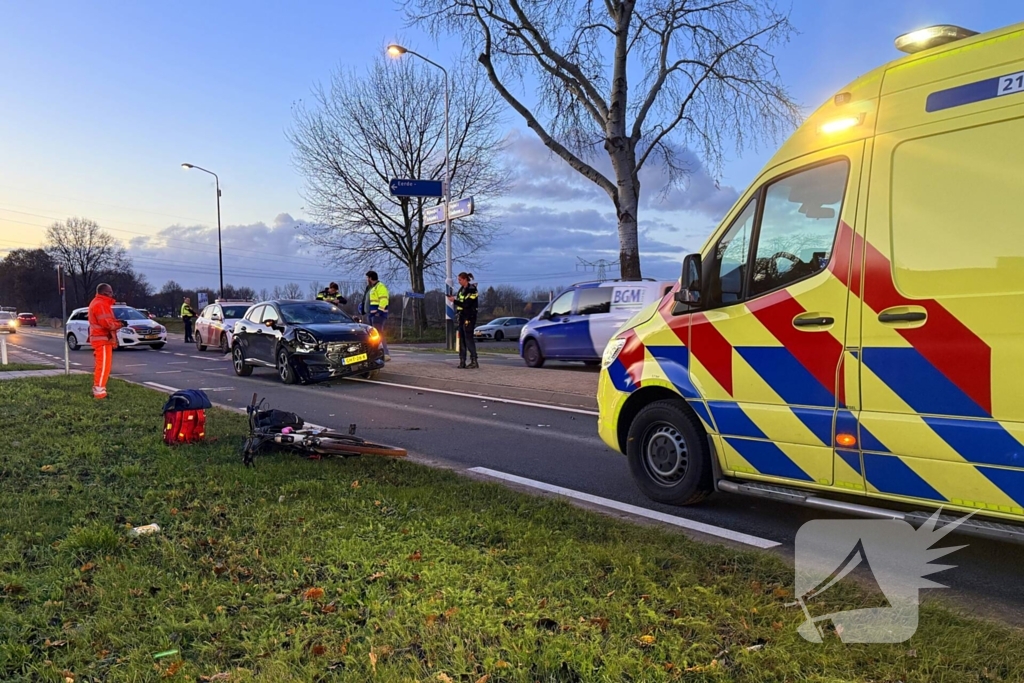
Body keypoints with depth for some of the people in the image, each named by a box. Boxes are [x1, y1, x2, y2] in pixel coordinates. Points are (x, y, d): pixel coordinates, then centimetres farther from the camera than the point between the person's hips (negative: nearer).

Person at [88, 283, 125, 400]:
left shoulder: (98, 303, 20)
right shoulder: (100, 304, -15)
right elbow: (107, 323, -22)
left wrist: (117, 322, 5)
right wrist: (120, 324, -8)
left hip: (101, 339, 11)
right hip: (102, 339, -11)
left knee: (101, 365, 17)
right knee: (104, 365, -10)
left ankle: (97, 389, 24)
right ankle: (99, 391, -10)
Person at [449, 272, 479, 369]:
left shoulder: (472, 289, -11)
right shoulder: (461, 289, 14)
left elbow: (466, 304, -19)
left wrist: (454, 301, -18)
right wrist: (452, 298, 3)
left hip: (469, 317, -8)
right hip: (461, 316, 8)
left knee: (468, 338, -10)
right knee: (461, 339, 6)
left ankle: (474, 361, -8)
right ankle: (462, 361, 9)